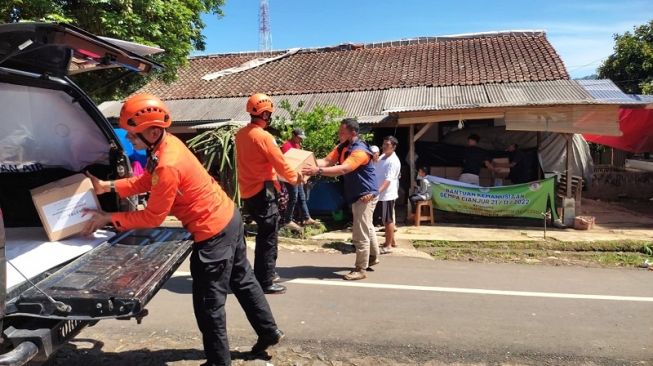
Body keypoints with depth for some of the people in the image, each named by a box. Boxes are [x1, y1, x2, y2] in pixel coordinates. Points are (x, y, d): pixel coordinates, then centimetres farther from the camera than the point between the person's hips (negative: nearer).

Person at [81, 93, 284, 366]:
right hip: (228, 216, 10)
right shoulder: (166, 144, 1)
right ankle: (269, 331, 40)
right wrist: (108, 186, 5)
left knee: (208, 303, 5)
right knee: (243, 280, 23)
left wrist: (109, 218, -11)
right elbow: (146, 182, 13)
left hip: (213, 232, -10)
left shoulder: (168, 165, -28)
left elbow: (152, 217, -19)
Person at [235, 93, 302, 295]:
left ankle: (263, 273, 32)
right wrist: (295, 178, 2)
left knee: (263, 235, 20)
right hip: (262, 192, -9)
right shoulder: (263, 136, -18)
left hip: (248, 191, 9)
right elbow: (280, 163, -15)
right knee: (268, 238, -1)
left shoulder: (241, 134, 8)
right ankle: (265, 282, 5)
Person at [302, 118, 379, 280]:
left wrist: (318, 171, -45)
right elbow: (327, 161, -7)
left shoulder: (360, 151, -25)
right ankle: (373, 257, 41)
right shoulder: (342, 147, 5)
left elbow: (342, 169, -38)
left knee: (360, 234, -6)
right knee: (366, 228, 24)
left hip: (365, 195, -10)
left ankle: (360, 269, 4)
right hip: (356, 195, 10)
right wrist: (310, 164, -24)